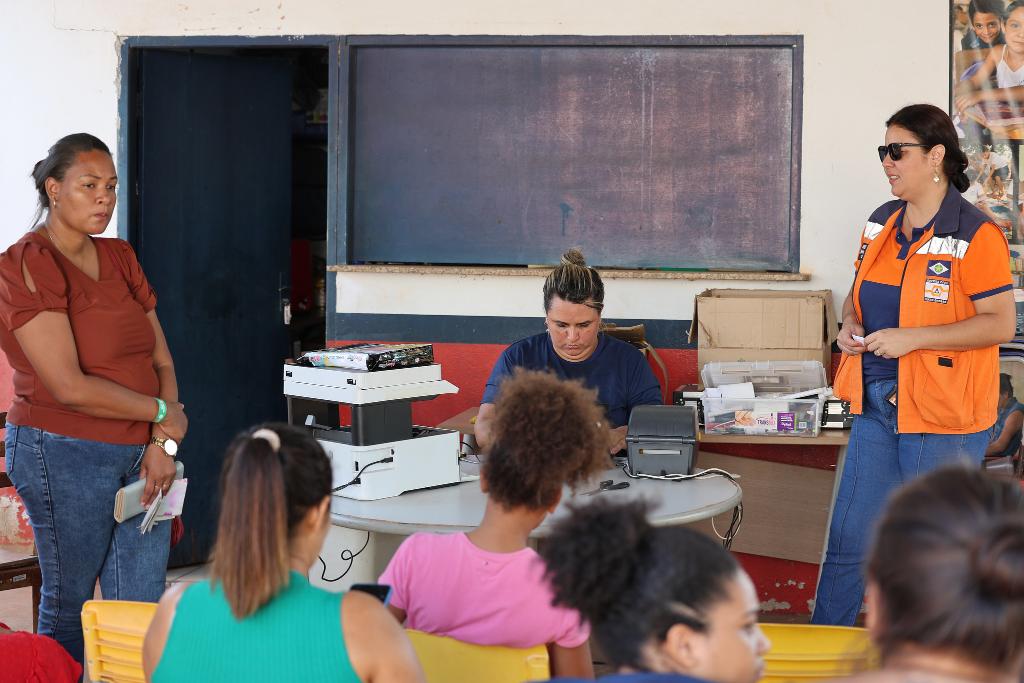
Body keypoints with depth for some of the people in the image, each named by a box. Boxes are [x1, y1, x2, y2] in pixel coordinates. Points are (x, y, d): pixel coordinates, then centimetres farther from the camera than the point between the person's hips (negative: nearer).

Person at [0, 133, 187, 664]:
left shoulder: (120, 258, 11)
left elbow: (161, 360, 10)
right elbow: (70, 387, -18)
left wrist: (163, 443, -5)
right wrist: (163, 412, -9)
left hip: (140, 457, 6)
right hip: (64, 455, -6)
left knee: (142, 615, 6)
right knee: (67, 610, 7)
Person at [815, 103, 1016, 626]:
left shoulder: (975, 235, -12)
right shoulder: (881, 224, 10)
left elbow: (1001, 324, -16)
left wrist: (911, 338, -21)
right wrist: (851, 323, 1)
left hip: (942, 415, -7)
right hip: (876, 405, 7)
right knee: (848, 537, 10)